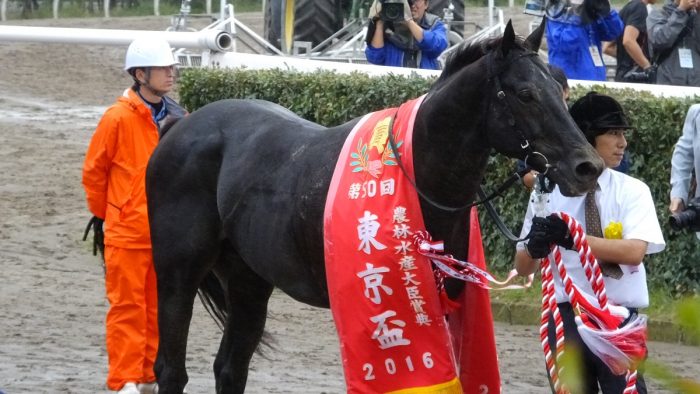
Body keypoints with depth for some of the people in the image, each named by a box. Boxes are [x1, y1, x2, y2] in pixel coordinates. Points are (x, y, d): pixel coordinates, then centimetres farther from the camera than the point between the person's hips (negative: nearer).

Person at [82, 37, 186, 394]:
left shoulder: (177, 118, 3)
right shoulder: (118, 118, -12)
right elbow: (93, 172, -3)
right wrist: (106, 214, 5)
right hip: (127, 233, -5)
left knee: (159, 307, 11)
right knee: (127, 308, -1)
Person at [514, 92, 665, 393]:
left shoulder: (632, 191, 1)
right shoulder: (549, 190, 2)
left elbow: (634, 252, -15)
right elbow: (523, 267, 5)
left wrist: (572, 239, -25)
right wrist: (534, 248, -19)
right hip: (567, 317, 1)